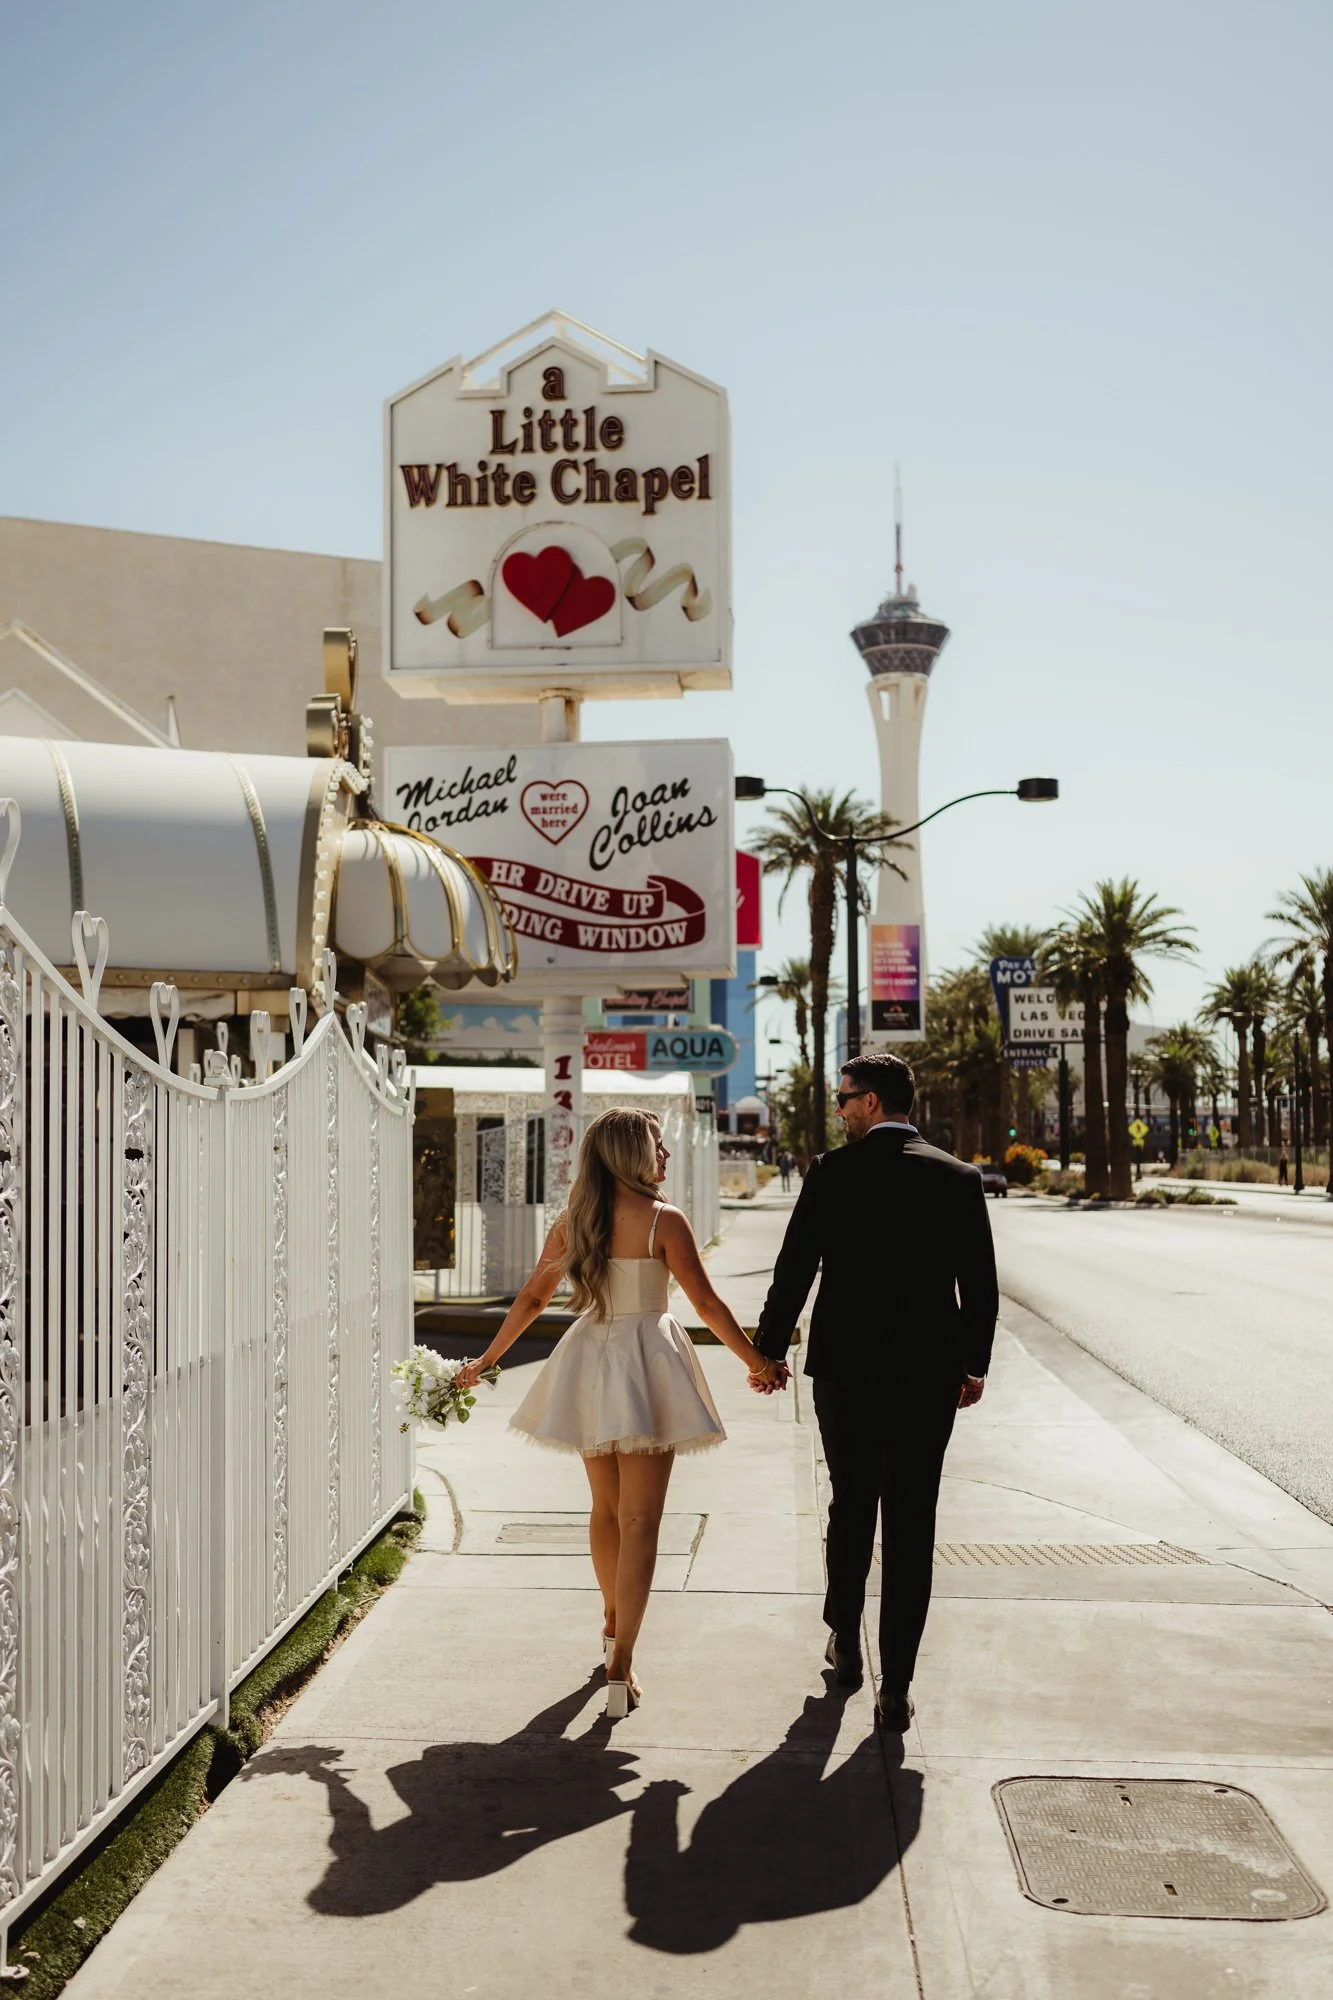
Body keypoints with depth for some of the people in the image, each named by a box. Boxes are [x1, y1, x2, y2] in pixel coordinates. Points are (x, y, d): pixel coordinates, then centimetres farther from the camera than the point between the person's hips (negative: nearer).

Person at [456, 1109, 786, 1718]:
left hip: (588, 1367, 5)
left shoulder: (572, 1222, 2)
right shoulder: (664, 1221, -11)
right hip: (647, 1369, -5)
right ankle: (620, 1667, -9)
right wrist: (758, 1362, 5)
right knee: (639, 1520, -3)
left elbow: (532, 1298, 8)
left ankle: (613, 1625, 39)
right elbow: (707, 1304, -7)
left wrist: (487, 1359, 21)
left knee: (606, 1508, 22)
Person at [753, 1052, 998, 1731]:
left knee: (851, 1509, 18)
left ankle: (845, 1644, 32)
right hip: (929, 1375, 1)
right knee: (911, 1527, 4)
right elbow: (981, 1286, 3)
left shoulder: (831, 1173, -7)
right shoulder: (958, 1178, 0)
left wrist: (769, 1351, 7)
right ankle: (896, 1685, 4)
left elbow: (793, 1271, -5)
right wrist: (974, 1365, 15)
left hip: (846, 1369, 0)